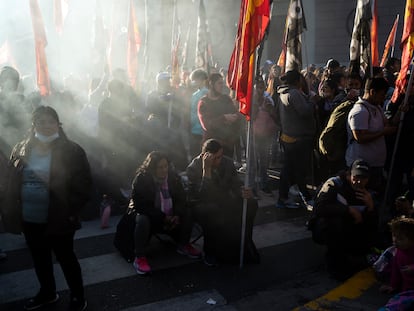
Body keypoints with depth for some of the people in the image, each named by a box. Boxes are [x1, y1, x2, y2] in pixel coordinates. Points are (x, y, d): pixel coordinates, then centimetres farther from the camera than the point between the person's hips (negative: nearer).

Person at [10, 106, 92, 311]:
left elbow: (83, 184, -11)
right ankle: (47, 293, 44)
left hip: (58, 219, -5)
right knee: (39, 258, 21)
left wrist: (71, 211, -15)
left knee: (65, 257, 9)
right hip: (29, 219, 5)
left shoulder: (71, 151, -11)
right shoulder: (21, 149, 4)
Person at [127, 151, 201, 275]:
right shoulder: (141, 179, -17)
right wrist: (162, 217, -25)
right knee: (142, 220, -35)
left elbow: (181, 198, 0)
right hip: (148, 214, -4)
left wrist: (177, 215, -21)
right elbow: (139, 204, -22)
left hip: (170, 216, 5)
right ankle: (140, 257, -23)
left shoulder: (173, 176, -4)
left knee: (187, 213, -14)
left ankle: (183, 246, 7)